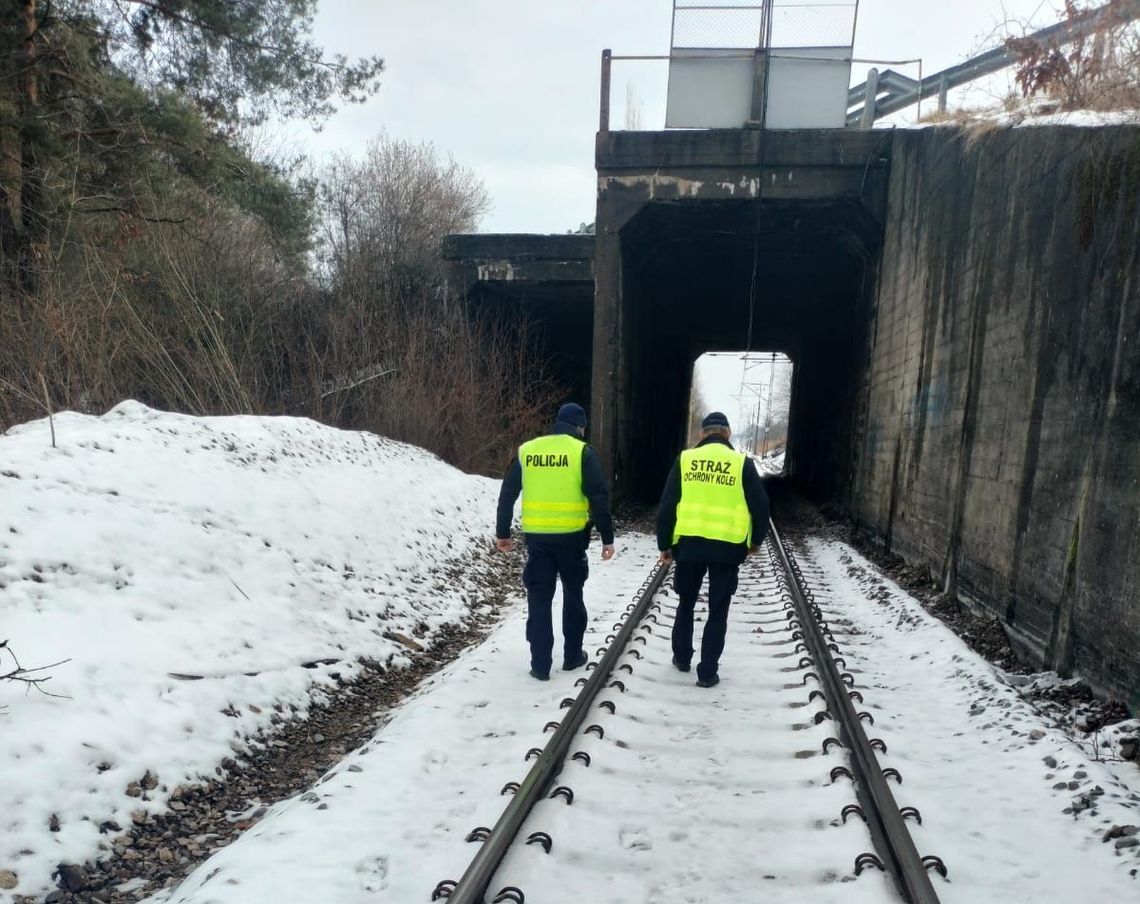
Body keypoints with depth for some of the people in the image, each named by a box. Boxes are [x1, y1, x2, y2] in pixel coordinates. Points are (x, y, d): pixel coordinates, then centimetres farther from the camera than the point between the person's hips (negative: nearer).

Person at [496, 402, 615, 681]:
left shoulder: (526, 450, 6)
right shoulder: (582, 451, -4)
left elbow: (507, 493, 7)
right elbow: (599, 497, -9)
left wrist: (502, 532, 16)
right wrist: (607, 537, -2)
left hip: (536, 536, 2)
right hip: (571, 535, -2)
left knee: (539, 599, 9)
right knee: (573, 594, 17)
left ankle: (540, 664, 10)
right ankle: (572, 655, 25)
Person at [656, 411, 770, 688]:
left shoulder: (685, 459, 1)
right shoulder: (742, 463, -1)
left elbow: (667, 505, 1)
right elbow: (760, 506, 1)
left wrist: (664, 544, 10)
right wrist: (756, 540, 17)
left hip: (689, 544, 1)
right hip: (727, 547, -1)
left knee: (686, 603, 21)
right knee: (718, 611, 9)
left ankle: (682, 657, 33)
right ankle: (708, 672, 11)